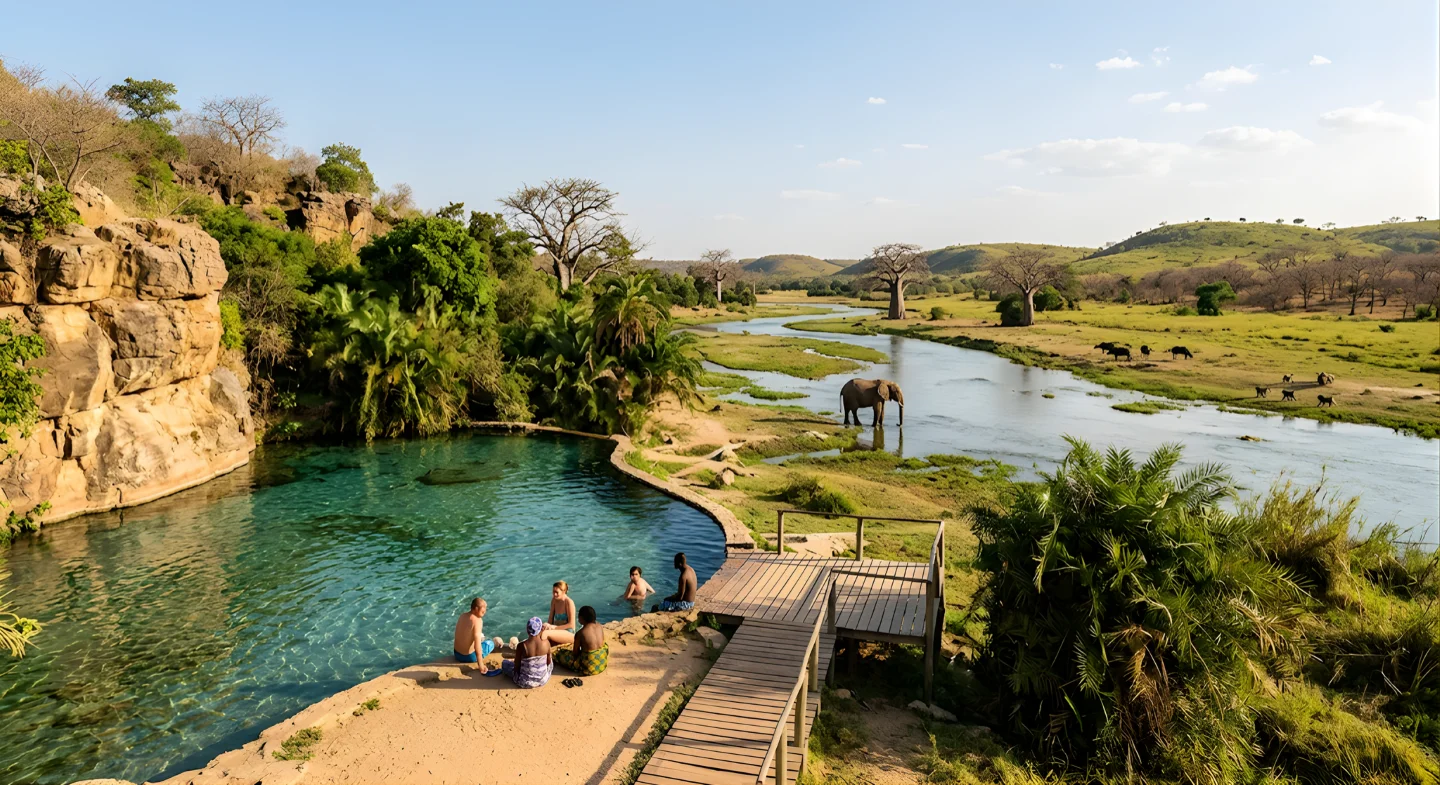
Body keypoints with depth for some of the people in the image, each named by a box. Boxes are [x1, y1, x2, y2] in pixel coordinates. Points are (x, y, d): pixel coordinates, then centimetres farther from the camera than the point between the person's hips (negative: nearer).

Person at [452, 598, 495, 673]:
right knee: (491, 643, 18)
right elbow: (477, 644, -27)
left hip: (457, 654, 6)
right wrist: (481, 665, -25)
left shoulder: (462, 616, 0)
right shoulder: (477, 620, -23)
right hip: (469, 657, -6)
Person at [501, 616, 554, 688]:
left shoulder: (522, 645, -22)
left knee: (505, 663, 23)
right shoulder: (546, 643, -15)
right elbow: (548, 662, -1)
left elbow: (516, 667, -13)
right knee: (552, 660, 32)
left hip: (524, 683, -2)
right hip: (543, 681, 2)